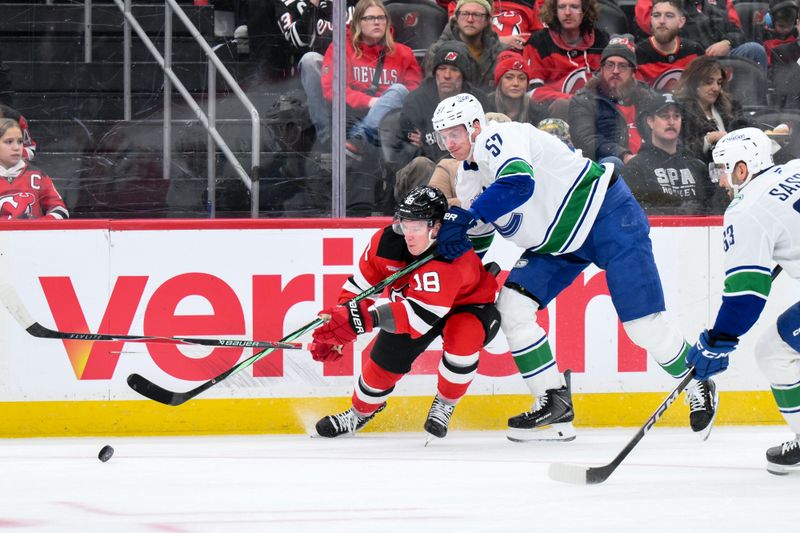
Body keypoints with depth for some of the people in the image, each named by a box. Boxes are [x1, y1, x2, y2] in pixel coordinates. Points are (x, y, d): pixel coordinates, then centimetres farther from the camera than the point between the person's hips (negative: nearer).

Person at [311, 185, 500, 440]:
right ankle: (360, 412, 29)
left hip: (469, 306, -5)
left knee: (462, 336, -34)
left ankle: (444, 404, -9)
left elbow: (421, 316, -49)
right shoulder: (386, 241, -24)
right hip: (412, 301, 5)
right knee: (386, 359, -1)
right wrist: (334, 332, -18)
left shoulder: (451, 259, -42)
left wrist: (362, 318, -56)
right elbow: (360, 285, -10)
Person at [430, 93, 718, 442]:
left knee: (642, 323, -10)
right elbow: (478, 231, 17)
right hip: (557, 243, 9)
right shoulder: (467, 178, 6)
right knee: (512, 305, -7)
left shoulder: (497, 138, -22)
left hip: (607, 214, -9)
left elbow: (518, 182, -42)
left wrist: (465, 217, -40)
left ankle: (698, 387, 16)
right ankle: (555, 406, -1)